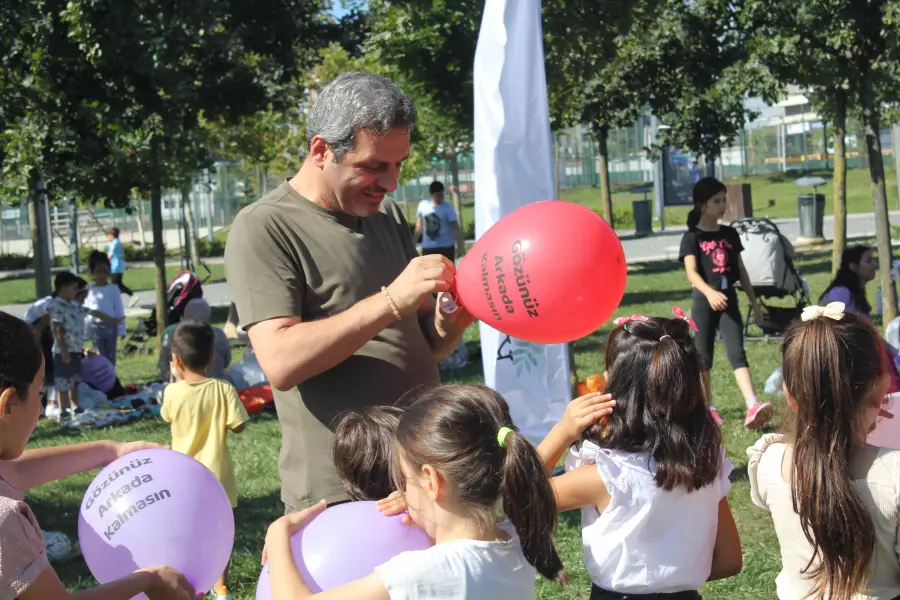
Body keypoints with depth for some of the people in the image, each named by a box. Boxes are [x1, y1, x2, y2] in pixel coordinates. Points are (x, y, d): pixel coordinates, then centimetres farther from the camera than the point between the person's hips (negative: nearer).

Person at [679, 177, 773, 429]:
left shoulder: (730, 234, 10)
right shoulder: (692, 237, -5)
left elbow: (741, 271, 16)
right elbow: (691, 272, -19)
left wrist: (754, 302, 15)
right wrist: (709, 293, -38)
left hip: (729, 300, 3)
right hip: (705, 302, -3)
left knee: (737, 352, -9)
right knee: (704, 355, 7)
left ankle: (753, 406, -23)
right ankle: (706, 408, 21)